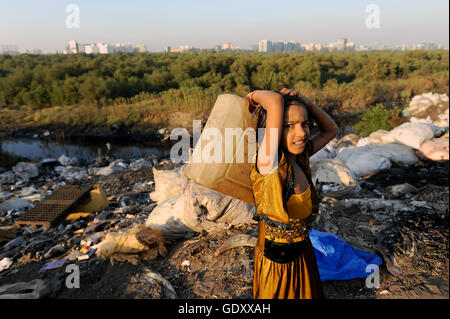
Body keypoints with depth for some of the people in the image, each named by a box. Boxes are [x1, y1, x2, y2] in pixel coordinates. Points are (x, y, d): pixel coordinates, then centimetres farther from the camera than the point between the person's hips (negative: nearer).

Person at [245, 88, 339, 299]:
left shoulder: (300, 157, -7)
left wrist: (305, 101, -6)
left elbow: (331, 129, 7)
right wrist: (255, 96, -19)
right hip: (276, 263, -7)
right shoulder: (268, 163, -29)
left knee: (306, 293, 30)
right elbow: (276, 101, -40)